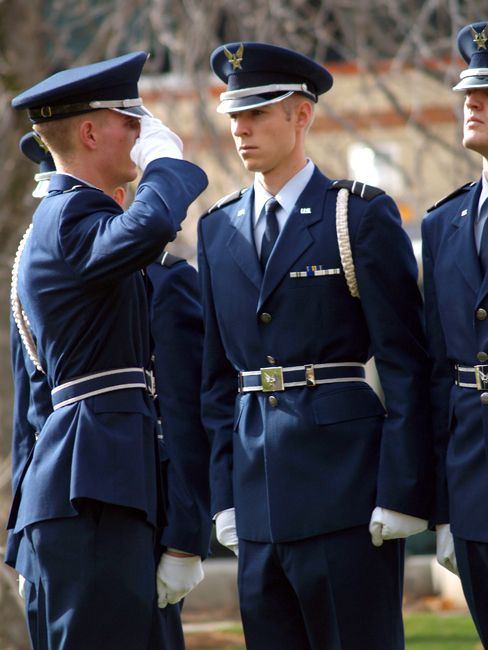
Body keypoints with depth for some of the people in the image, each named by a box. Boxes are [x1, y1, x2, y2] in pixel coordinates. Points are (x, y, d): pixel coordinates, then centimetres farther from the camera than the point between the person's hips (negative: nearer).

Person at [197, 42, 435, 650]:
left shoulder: (363, 216, -3)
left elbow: (405, 365, -6)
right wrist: (225, 497, 9)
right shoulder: (218, 229, 14)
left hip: (346, 483, -5)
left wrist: (402, 496, -11)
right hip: (258, 501, 5)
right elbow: (217, 376, 16)